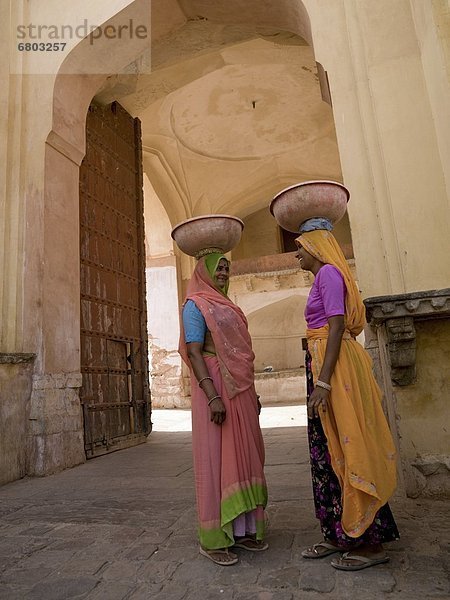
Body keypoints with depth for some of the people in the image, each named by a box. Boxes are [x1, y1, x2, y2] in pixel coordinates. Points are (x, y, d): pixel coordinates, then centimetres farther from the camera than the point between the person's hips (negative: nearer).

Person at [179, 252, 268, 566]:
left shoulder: (227, 306, 21)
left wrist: (252, 393, 18)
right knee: (216, 457, -2)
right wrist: (212, 396, -23)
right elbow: (194, 352, -14)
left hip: (240, 389, 8)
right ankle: (213, 539, 10)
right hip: (216, 387, -8)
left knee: (244, 456, 11)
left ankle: (241, 528, 24)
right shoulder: (196, 304, -4)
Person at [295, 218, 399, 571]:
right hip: (324, 364, 10)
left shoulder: (329, 273, -8)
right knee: (329, 453, 12)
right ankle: (339, 535, 23)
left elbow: (337, 326, -18)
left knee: (344, 451, -4)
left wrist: (323, 382, -23)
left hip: (334, 368, -10)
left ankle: (370, 543, 9)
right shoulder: (323, 277, 21)